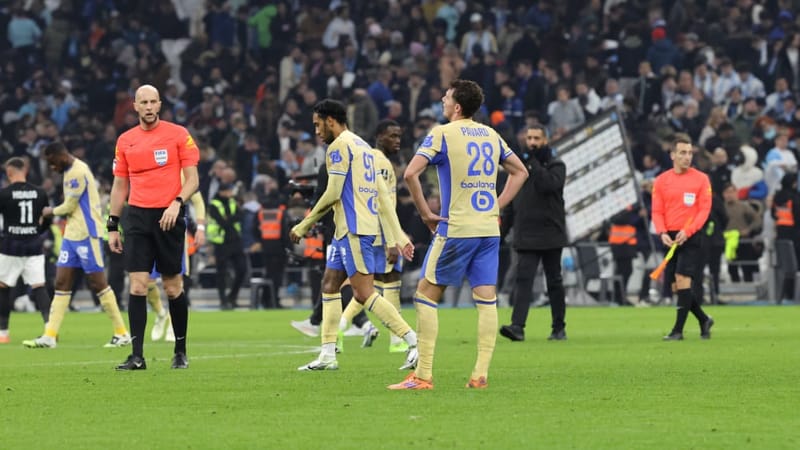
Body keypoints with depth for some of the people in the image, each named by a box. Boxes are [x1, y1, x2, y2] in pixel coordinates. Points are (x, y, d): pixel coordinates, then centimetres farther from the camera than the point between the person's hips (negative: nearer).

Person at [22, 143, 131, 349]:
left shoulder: (79, 172, -16)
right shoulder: (70, 172, 15)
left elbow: (69, 206, -14)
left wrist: (51, 211, 4)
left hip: (87, 235, -10)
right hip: (71, 235, 10)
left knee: (98, 284, -4)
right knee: (61, 283, 4)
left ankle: (122, 333, 4)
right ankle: (49, 336, 2)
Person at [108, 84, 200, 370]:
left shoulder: (178, 134, 0)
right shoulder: (125, 141, 10)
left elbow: (192, 179, -1)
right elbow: (120, 185, 16)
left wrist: (177, 202, -18)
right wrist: (112, 226, 11)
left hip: (169, 217, -2)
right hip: (137, 217, 2)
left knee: (173, 288, 3)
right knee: (137, 286, -7)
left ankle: (180, 352, 16)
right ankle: (137, 355, -8)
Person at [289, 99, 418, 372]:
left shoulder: (339, 146, -9)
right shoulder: (362, 145, 21)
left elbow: (333, 193, -15)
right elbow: (382, 198, 21)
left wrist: (304, 225, -7)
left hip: (353, 229, -10)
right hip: (347, 230, 10)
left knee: (363, 293, -12)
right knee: (329, 285, 12)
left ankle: (414, 342, -17)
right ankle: (328, 355, 11)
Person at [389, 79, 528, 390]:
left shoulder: (442, 134, -7)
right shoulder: (491, 135, 11)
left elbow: (410, 174, -18)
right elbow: (520, 171, 22)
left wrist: (426, 214, -9)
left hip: (456, 228, -6)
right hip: (489, 229, 6)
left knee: (426, 295, 2)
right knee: (487, 299, 4)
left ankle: (423, 376, -2)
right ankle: (481, 374, -1)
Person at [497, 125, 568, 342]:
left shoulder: (556, 165, 0)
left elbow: (548, 184, -22)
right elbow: (511, 201, 17)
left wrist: (534, 163, -15)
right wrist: (503, 228, 13)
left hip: (550, 235, -3)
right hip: (526, 237, 3)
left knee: (554, 282, 7)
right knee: (523, 280, -11)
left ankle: (559, 328, 15)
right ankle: (517, 326, -21)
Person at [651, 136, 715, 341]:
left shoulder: (701, 179, -1)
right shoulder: (661, 181, 7)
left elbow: (704, 209, -6)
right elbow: (657, 211, 7)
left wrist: (687, 231, -18)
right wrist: (662, 233, -11)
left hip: (691, 238, -4)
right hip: (671, 239, 4)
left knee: (682, 280, -15)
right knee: (676, 287, 5)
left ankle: (678, 330, -12)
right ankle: (704, 320, 25)